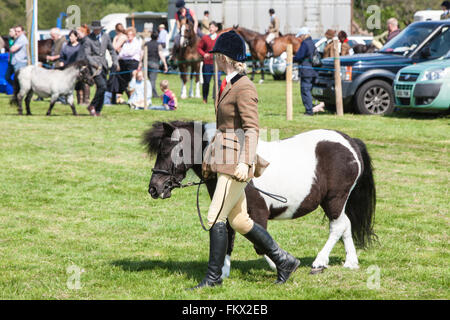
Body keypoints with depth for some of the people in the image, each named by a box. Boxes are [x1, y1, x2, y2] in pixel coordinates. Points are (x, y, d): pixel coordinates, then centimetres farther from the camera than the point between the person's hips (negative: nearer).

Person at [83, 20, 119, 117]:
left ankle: (98, 111, 12)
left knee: (101, 89, 5)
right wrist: (95, 64, -23)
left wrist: (115, 62, 10)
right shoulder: (88, 39, -6)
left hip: (103, 65, 6)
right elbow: (87, 55, -9)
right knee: (102, 86, -19)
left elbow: (111, 50, 19)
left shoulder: (106, 37, 9)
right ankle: (92, 106, -6)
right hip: (94, 66, -6)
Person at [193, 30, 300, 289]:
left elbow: (252, 129, -21)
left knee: (216, 217, -7)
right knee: (239, 221, 11)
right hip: (225, 160, 10)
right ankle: (284, 261, 17)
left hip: (236, 162, -10)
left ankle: (214, 276, 2)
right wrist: (211, 155, 27)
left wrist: (245, 161, -30)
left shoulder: (244, 88, -14)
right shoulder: (229, 85, 15)